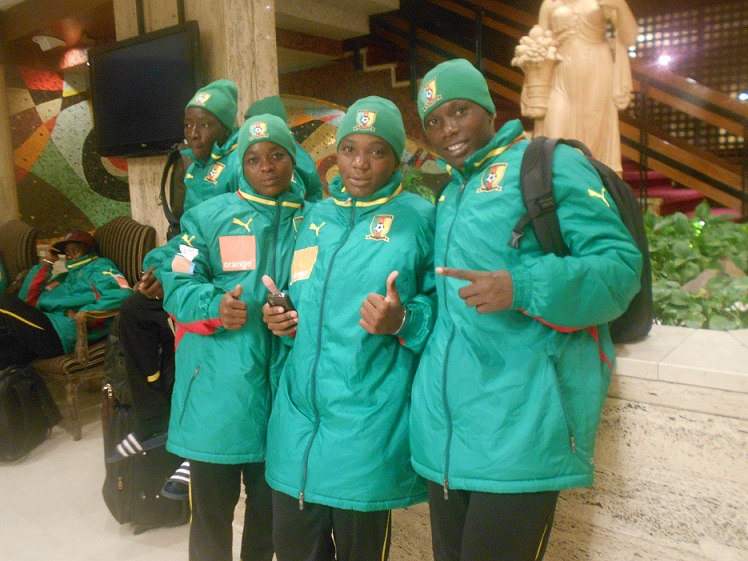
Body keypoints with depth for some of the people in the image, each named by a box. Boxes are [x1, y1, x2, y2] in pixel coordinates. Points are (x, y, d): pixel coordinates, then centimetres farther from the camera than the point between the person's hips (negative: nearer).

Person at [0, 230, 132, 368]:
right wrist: (46, 265, 24)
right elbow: (29, 301, 23)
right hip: (47, 330, 7)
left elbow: (122, 295, -13)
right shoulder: (64, 279, 31)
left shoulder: (98, 267, 9)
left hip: (59, 332, -7)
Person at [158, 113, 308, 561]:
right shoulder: (209, 216, 4)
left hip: (284, 385, 2)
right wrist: (214, 306, -20)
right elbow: (177, 284, 0)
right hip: (218, 387, -1)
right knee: (211, 505, 10)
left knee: (271, 505, 18)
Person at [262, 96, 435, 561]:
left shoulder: (419, 218, -3)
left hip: (368, 428, -5)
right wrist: (283, 318, 2)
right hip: (299, 411, 5)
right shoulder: (316, 217, 13)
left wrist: (403, 322, -22)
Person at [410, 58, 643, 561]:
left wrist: (521, 288, -26)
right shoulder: (450, 193, 20)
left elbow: (620, 264, -13)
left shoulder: (551, 165, -3)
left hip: (519, 425, -7)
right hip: (444, 422, 8)